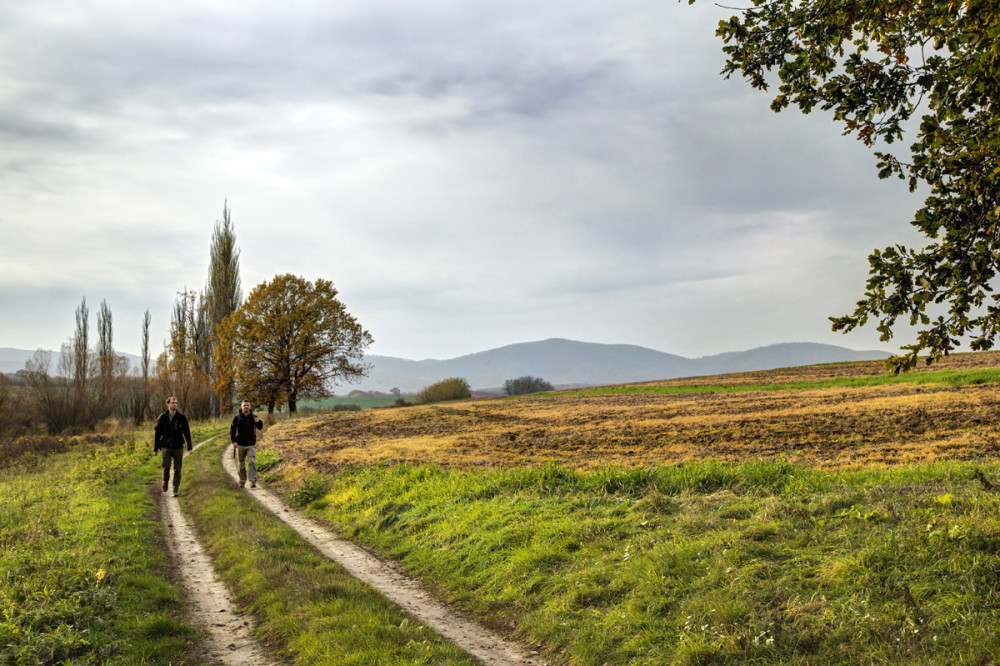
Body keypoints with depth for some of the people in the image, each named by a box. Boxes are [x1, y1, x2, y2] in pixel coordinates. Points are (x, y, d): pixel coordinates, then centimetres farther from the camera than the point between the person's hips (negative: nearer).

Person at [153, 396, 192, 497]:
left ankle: (176, 489, 7)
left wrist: (189, 447, 4)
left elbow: (187, 432, 7)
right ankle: (165, 482, 20)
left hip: (178, 447, 1)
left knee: (177, 469, 1)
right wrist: (155, 448, 4)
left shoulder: (182, 418, 2)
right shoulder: (163, 417, 1)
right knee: (166, 467, -8)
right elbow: (157, 433, 5)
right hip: (166, 446, -1)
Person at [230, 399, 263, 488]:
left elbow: (260, 428, -3)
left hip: (251, 445, -1)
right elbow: (232, 430, 1)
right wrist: (234, 441, -11)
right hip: (240, 445, 1)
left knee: (252, 462, -14)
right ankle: (242, 481, 24)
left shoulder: (253, 416, 0)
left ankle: (253, 481, -17)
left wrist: (258, 422, -26)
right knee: (241, 465, 10)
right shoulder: (237, 417, -2)